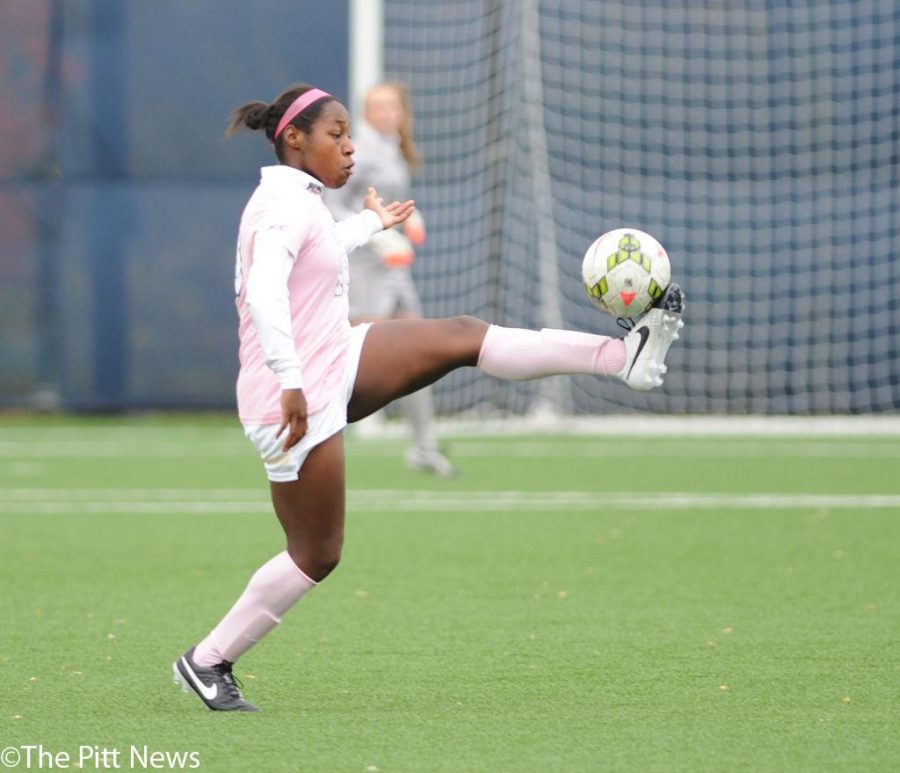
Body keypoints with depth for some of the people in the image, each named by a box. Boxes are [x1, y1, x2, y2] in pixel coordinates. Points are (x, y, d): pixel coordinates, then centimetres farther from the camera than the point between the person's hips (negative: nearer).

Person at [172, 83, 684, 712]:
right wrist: (290, 384, -38)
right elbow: (265, 293, -32)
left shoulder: (298, 202, 14)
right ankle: (207, 661, 11)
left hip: (339, 364, 10)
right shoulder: (286, 205, -17)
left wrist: (371, 223, 52)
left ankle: (626, 356, -4)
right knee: (316, 556, -2)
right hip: (299, 400, -10)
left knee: (463, 337, -1)